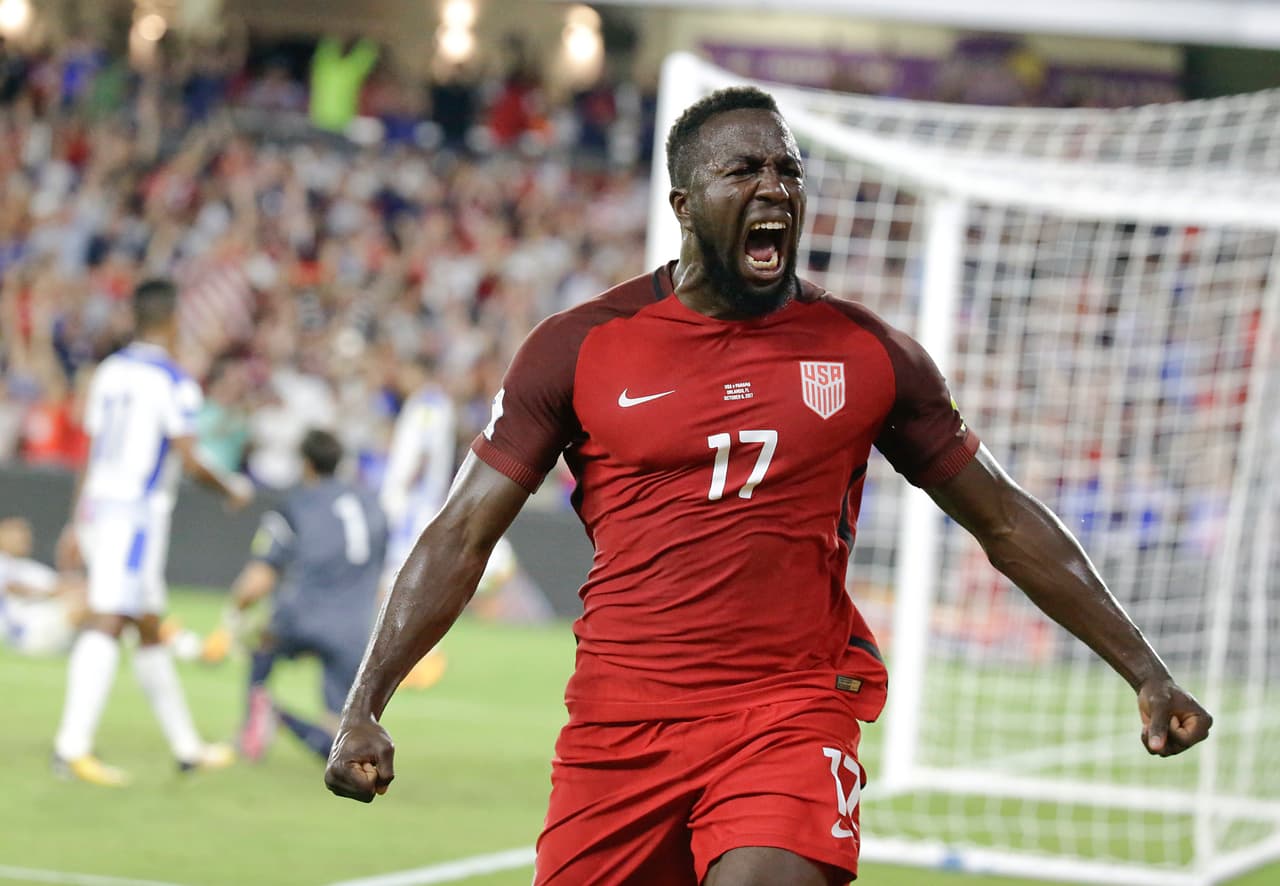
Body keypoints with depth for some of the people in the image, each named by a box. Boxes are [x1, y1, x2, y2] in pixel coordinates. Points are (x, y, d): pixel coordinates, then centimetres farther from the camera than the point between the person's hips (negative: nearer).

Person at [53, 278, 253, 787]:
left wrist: (79, 521, 22)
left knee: (149, 628, 15)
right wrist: (232, 490, 6)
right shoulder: (173, 383, -10)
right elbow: (188, 459, -12)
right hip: (137, 511, -8)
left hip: (98, 505, 8)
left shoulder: (109, 372, 12)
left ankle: (187, 748, 24)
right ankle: (72, 746, -21)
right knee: (106, 624, -13)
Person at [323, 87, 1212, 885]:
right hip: (618, 722, 1)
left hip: (795, 714, -1)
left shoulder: (869, 354, 7)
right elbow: (464, 535, 4)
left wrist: (1146, 672, 14)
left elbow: (1006, 522, 15)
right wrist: (364, 708, -6)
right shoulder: (579, 349, 3)